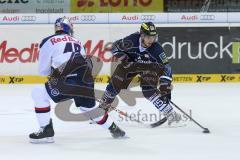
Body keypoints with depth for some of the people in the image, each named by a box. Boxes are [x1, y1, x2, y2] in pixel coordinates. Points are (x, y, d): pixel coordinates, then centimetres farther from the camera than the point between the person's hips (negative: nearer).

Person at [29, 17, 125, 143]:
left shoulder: (48, 42, 9)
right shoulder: (77, 42, 25)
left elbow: (43, 70, 11)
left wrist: (53, 72, 33)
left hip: (68, 82, -6)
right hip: (86, 83, 6)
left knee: (38, 93, 9)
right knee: (89, 107, 32)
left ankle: (46, 131, 4)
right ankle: (114, 129, 44)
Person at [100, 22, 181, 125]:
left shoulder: (156, 49, -34)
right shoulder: (131, 41, -33)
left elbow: (166, 68, -32)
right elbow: (115, 47, -14)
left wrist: (165, 87, -38)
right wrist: (124, 59, -23)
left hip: (149, 66, -2)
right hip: (131, 63, 2)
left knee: (148, 90, -21)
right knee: (115, 83, -2)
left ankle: (170, 114, -19)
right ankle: (104, 105, 26)